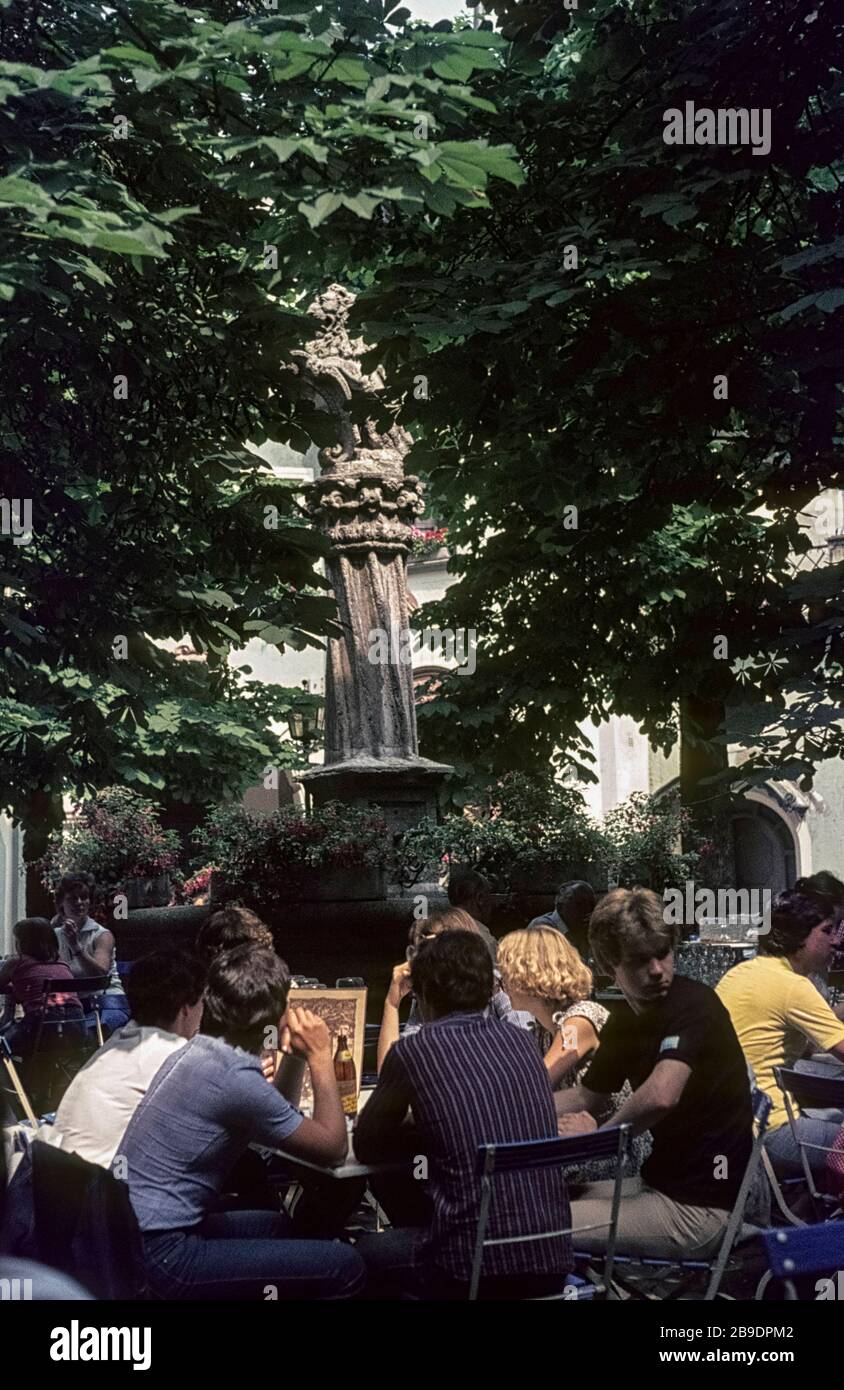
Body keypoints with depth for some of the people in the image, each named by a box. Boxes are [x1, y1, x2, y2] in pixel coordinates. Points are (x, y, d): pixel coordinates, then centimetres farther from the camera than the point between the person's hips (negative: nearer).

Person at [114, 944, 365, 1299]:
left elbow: (277, 1119, 25)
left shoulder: (198, 1051, 9)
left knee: (285, 1226, 30)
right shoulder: (237, 1078, -19)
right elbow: (333, 1147, -7)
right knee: (344, 1266, -13)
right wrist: (320, 1057, 0)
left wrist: (296, 1055, 15)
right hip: (160, 1256, -10)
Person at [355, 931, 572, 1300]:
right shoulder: (521, 1041, 10)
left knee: (367, 1250, 26)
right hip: (552, 1259, 5)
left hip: (478, 1266, -5)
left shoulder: (414, 1051, -5)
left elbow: (367, 1147, 8)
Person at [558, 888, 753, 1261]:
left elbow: (661, 1096, -36)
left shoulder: (693, 1003, -19)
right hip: (662, 1183, 9)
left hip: (696, 1211, -9)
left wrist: (598, 1133, -18)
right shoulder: (624, 1020, 8)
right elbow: (585, 1098, 23)